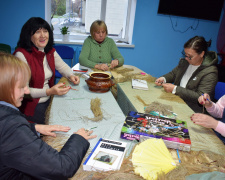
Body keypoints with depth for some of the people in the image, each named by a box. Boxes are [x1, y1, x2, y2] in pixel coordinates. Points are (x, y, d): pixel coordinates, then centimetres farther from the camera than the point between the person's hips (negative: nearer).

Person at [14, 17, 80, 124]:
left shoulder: (50, 51, 6)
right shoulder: (21, 55, -18)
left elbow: (62, 66, 22)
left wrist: (71, 76, -1)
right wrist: (49, 92, -27)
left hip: (49, 101, 7)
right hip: (31, 106, -7)